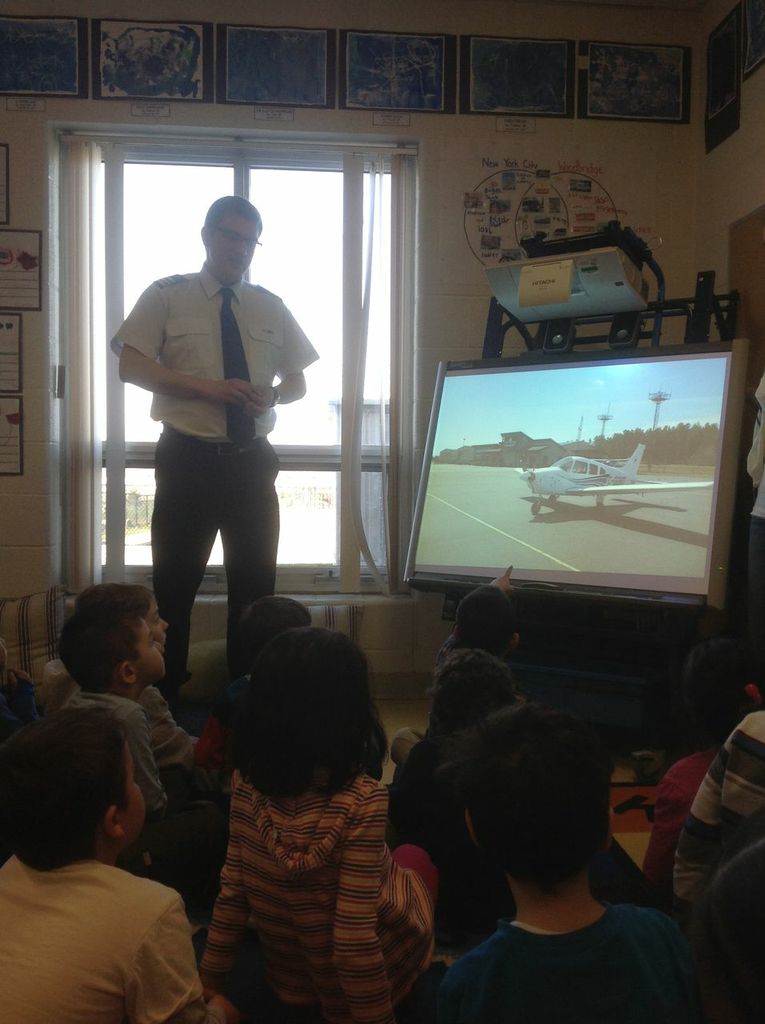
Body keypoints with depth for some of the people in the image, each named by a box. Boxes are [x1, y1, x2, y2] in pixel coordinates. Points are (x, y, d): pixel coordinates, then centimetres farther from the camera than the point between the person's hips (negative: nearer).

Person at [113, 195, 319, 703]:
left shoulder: (271, 307, 11)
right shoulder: (167, 296, 1)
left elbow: (298, 381, 15)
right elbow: (130, 364, -7)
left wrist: (273, 395, -9)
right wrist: (206, 386, -18)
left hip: (253, 461, 4)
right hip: (189, 459, -3)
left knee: (256, 583, 10)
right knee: (176, 584, 3)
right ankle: (165, 698, 17)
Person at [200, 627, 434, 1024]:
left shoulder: (247, 783, -17)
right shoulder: (362, 801, -31)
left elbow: (232, 893, -7)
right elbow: (355, 938, -27)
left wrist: (211, 981, 7)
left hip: (287, 980, 4)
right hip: (359, 986, -4)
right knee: (414, 858, 23)